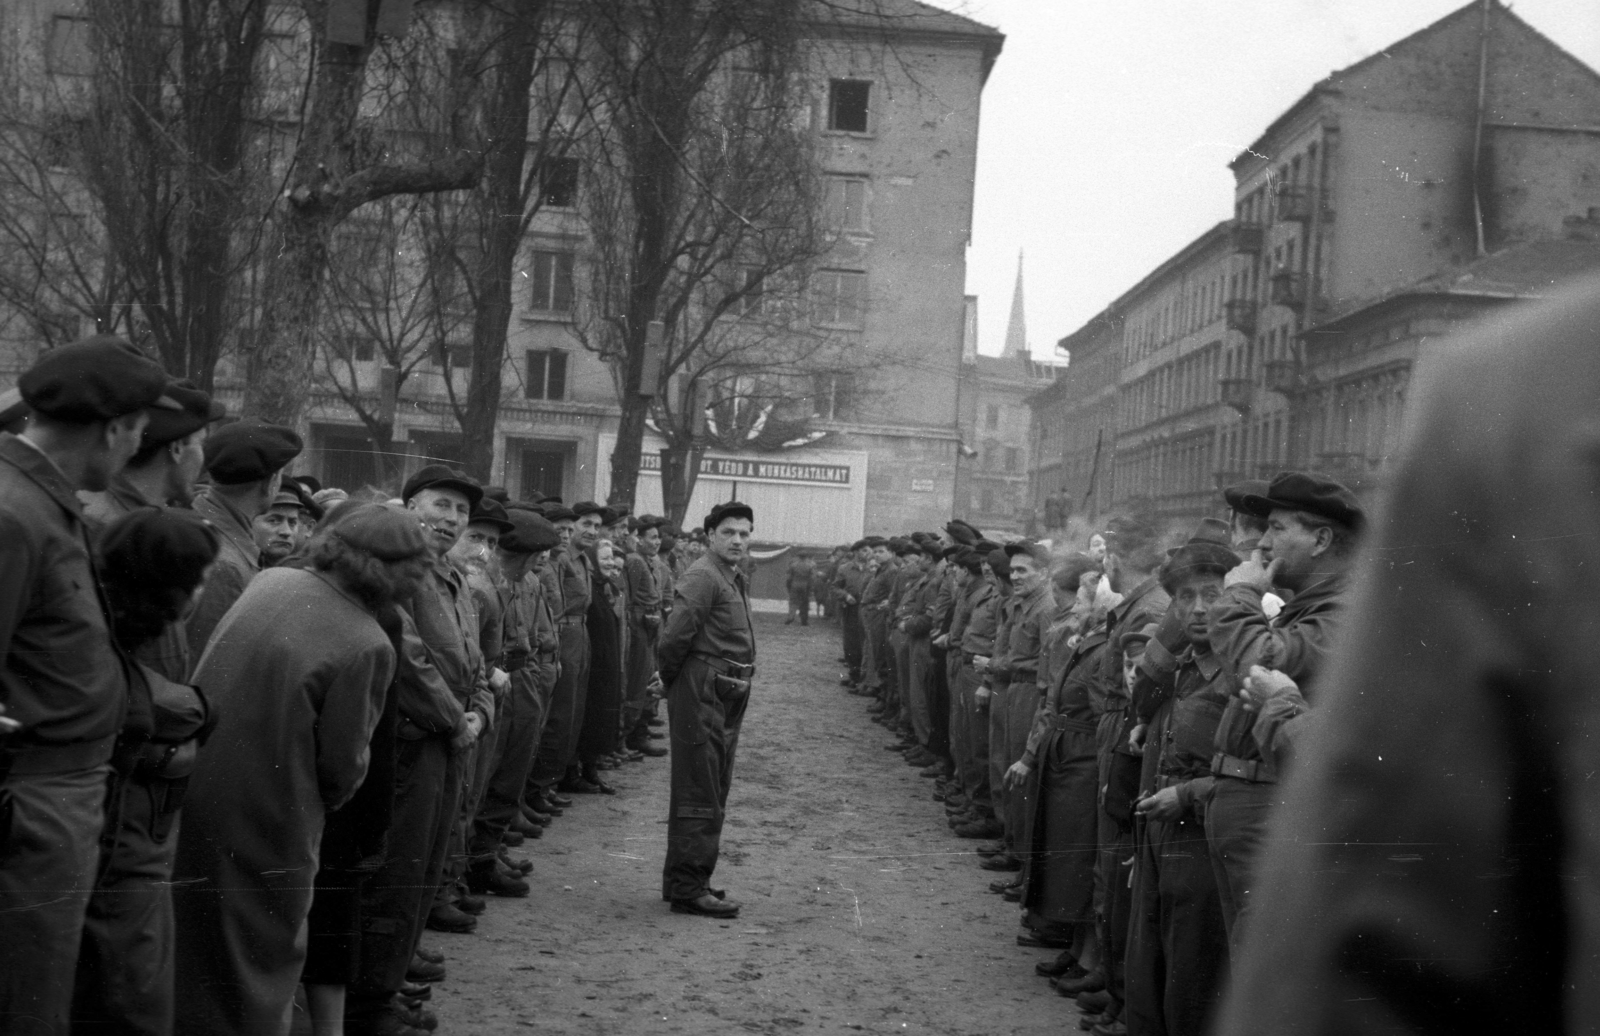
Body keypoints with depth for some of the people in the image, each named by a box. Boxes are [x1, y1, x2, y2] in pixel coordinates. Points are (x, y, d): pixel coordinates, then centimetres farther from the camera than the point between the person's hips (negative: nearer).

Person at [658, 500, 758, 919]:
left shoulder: (735, 579, 17)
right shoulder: (702, 577, -15)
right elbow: (674, 637, -22)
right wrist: (672, 679, -8)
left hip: (727, 697, 10)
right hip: (702, 693, -10)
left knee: (712, 793, 16)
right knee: (700, 794, -7)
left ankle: (683, 880, 26)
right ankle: (688, 888, -2)